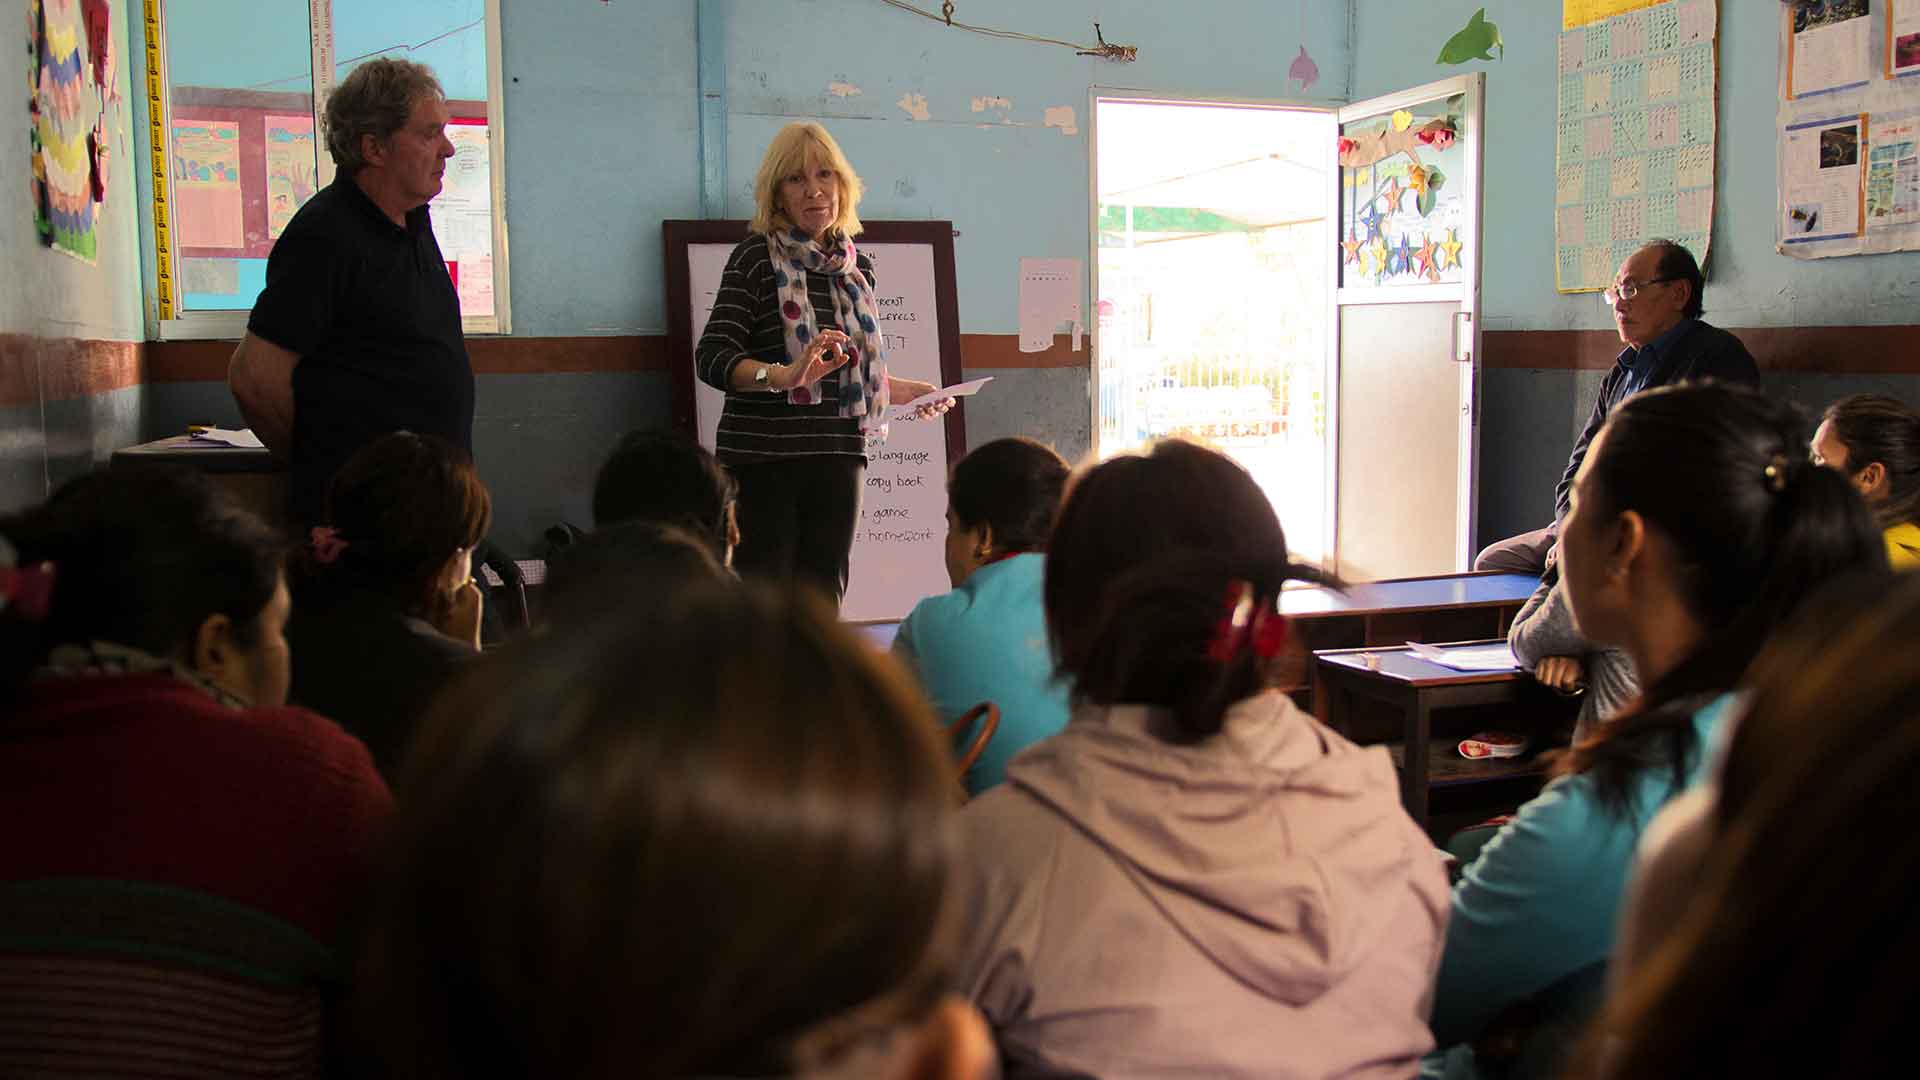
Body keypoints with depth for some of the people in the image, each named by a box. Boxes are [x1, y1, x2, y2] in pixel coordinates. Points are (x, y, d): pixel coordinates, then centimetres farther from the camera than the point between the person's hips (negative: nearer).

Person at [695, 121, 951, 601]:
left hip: (838, 454, 6)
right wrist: (784, 375, -31)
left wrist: (906, 390, 10)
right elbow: (712, 358, -15)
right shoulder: (755, 259, -5)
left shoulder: (856, 267, 13)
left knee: (824, 597, 9)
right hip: (763, 454, -5)